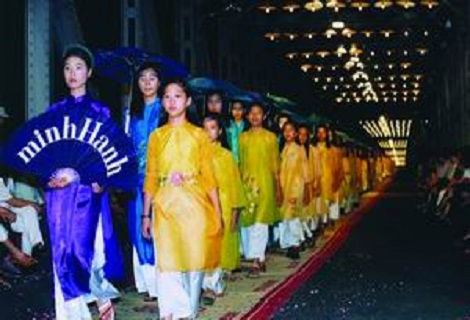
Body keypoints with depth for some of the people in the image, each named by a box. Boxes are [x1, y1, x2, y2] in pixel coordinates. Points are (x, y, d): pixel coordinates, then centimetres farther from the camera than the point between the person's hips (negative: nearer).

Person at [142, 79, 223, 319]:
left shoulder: (199, 135, 7)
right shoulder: (156, 136, 10)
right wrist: (146, 214, 6)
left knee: (195, 258, 5)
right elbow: (150, 177, 9)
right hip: (165, 205, 0)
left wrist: (217, 212, 1)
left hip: (194, 203, 0)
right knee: (168, 260, -8)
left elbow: (208, 175, 5)